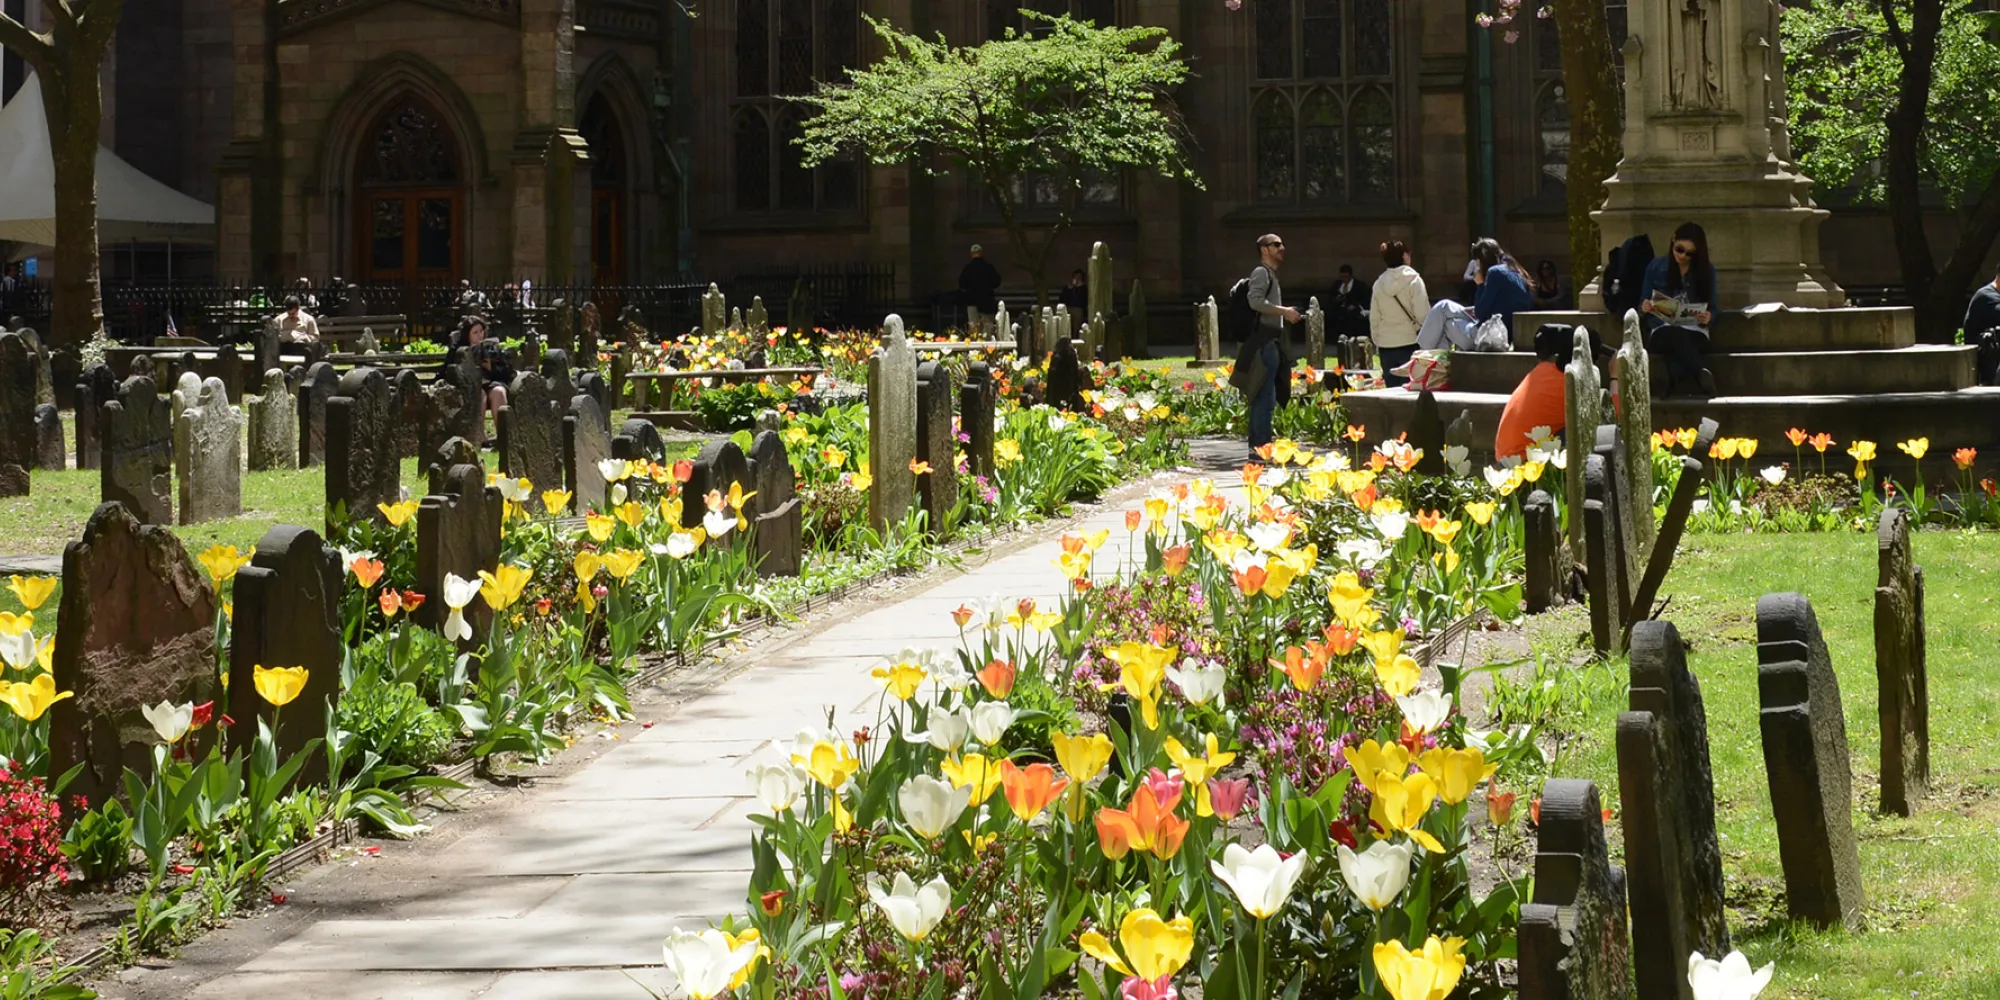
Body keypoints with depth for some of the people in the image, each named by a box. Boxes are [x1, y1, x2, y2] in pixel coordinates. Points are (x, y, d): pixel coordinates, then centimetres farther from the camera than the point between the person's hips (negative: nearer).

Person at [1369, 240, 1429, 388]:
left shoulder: (1379, 284, 7)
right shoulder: (1413, 280, -8)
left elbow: (1374, 318, 11)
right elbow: (1423, 314, -13)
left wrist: (1377, 342, 20)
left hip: (1386, 346, 5)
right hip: (1409, 343, -5)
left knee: (1392, 390, 8)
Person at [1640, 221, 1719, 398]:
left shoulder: (1707, 271, 10)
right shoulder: (1655, 268, 9)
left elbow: (1712, 309, 11)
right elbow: (1642, 307, 11)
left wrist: (1708, 317, -13)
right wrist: (1645, 308, -14)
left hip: (1695, 331, 1)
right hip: (1662, 331, -1)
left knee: (1677, 350, -39)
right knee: (1677, 336, -40)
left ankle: (1678, 388, -61)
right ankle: (1703, 379, -56)